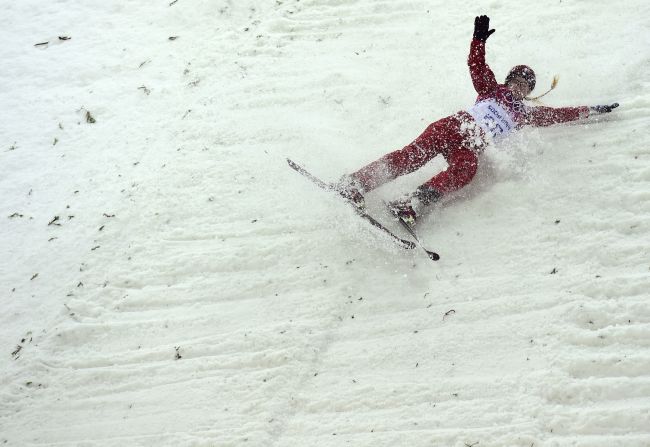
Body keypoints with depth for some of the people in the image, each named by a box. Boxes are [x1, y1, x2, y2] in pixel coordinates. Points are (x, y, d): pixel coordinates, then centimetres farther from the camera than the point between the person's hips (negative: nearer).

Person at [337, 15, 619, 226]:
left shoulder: (524, 114, 32)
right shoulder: (491, 89, 30)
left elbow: (557, 114, 36)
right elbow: (476, 66, 22)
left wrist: (591, 110, 36)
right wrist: (479, 39, 10)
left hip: (473, 147, 1)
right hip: (453, 127, -1)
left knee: (465, 171, -34)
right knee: (416, 154, -28)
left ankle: (411, 205, -51)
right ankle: (354, 185, -35)